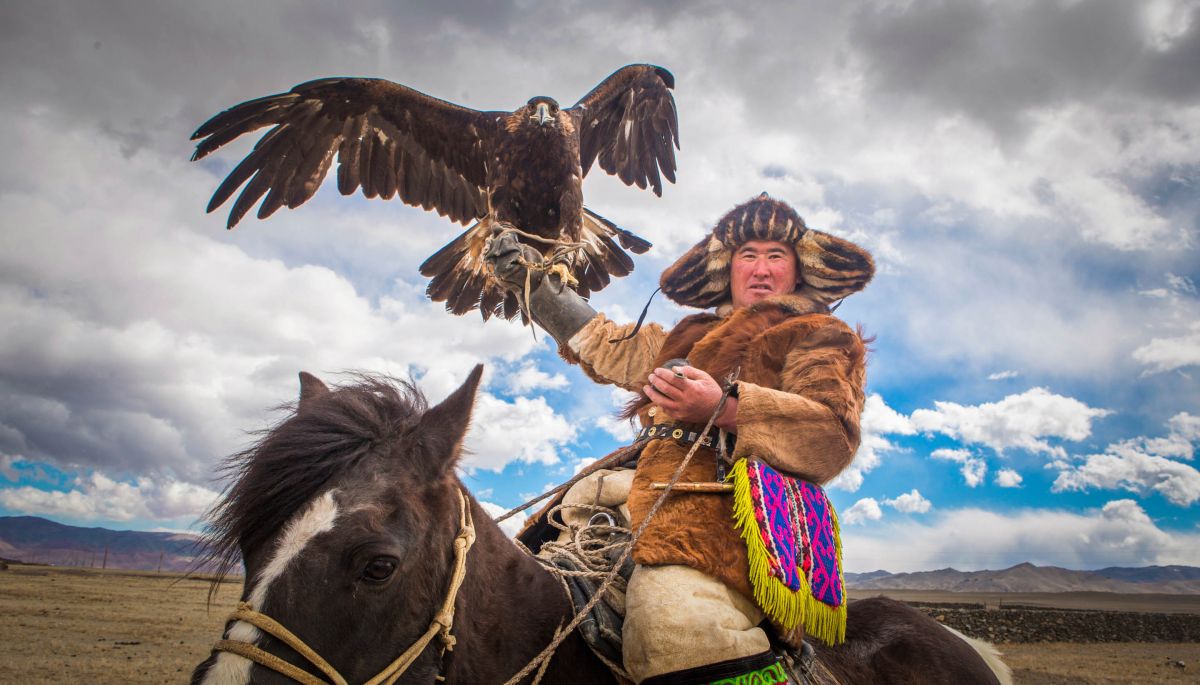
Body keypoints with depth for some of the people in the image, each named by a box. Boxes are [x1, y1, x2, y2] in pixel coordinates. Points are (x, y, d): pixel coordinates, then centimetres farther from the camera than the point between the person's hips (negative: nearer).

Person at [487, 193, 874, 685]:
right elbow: (608, 348, 39)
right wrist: (535, 283, 37)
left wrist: (725, 407, -21)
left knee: (672, 605, -34)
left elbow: (833, 436, -5)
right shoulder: (695, 335, 32)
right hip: (662, 487, 8)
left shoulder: (821, 335, 12)